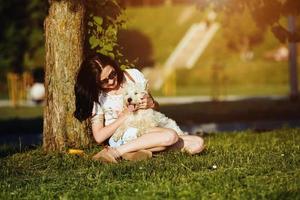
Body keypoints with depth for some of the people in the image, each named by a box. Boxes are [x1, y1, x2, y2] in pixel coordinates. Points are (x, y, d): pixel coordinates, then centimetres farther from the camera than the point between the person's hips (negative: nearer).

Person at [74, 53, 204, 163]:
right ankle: (115, 152, -32)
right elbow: (99, 137, -8)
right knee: (170, 136, -31)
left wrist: (151, 104, -12)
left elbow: (156, 107, 13)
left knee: (197, 143, -14)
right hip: (121, 137, -5)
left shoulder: (133, 75, 3)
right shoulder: (96, 97, -3)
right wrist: (124, 116, -16)